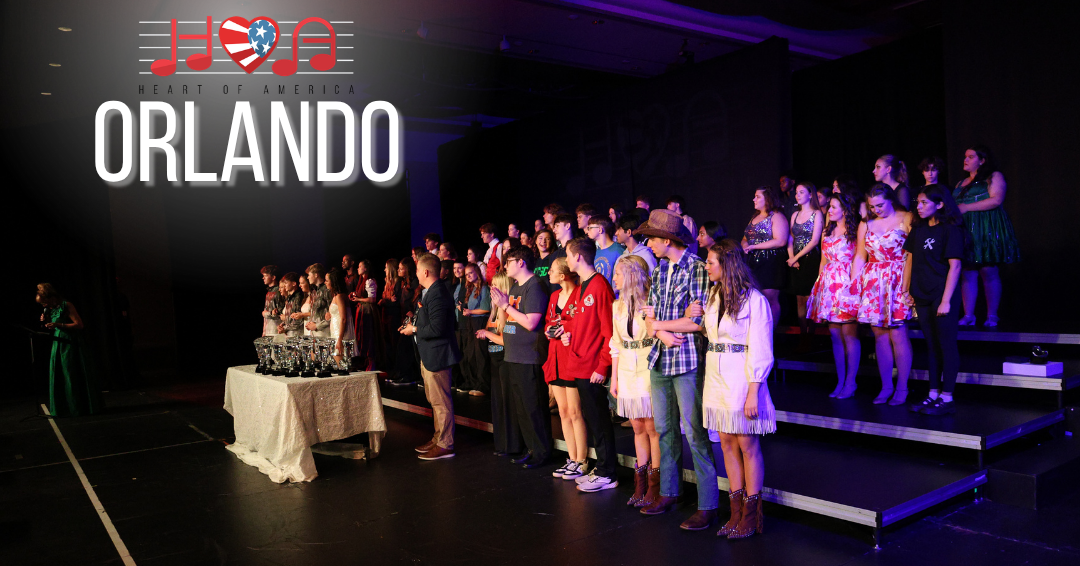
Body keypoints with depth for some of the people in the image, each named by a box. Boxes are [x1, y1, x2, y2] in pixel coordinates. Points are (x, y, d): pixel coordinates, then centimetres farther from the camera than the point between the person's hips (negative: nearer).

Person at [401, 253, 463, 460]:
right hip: (428, 355, 11)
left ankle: (445, 445, 7)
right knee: (435, 401, 19)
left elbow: (437, 328, -26)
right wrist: (413, 328, 9)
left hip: (436, 355, -11)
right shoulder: (429, 292, 12)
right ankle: (438, 439, 31)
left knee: (441, 402, -2)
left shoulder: (437, 294, -22)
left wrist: (414, 330, -14)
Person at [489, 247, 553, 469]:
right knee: (521, 409, 15)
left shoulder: (534, 287, -14)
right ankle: (531, 449, 25)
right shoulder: (515, 287, 16)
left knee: (534, 408, -1)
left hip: (529, 359, -9)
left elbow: (530, 323, -21)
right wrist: (499, 304, 3)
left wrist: (506, 305, -16)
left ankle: (541, 453, 10)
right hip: (513, 357, 9)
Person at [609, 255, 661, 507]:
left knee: (652, 428, -2)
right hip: (627, 371, 6)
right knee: (637, 428, 10)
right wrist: (614, 377, 16)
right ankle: (641, 484, 18)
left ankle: (654, 486, 7)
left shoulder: (652, 302, -8)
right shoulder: (618, 306, 14)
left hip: (649, 370, -6)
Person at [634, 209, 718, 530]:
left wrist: (660, 323, -6)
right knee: (664, 428, 15)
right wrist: (661, 333, -10)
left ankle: (707, 505, 5)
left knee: (694, 432, -4)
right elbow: (650, 314, 11)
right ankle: (669, 493, 28)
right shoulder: (659, 269, 14)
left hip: (687, 361, -7)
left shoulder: (697, 268, -9)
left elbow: (699, 319, -15)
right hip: (659, 360, 7)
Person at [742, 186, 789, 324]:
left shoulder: (776, 217, -4)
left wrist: (754, 246, -15)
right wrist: (744, 245, 0)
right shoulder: (754, 217, 20)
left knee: (770, 299, -7)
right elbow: (745, 238, 26)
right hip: (753, 264, 8)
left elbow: (780, 241, -16)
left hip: (770, 264, -8)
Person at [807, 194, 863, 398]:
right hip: (829, 285, 6)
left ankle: (850, 383, -1)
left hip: (847, 283, -6)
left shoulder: (855, 230, -1)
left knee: (848, 333, -7)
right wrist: (820, 282, 13)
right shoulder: (827, 232, 17)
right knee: (835, 334, 6)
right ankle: (840, 381, 13)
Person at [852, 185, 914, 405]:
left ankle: (902, 387, 4)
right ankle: (886, 386, 14)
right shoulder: (866, 225, 14)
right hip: (873, 285, 5)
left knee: (897, 334, -6)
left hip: (897, 283, -4)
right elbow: (859, 257, 13)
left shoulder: (906, 219, -1)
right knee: (880, 335, 6)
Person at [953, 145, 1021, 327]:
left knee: (988, 271, -8)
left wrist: (966, 207, -12)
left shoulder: (994, 176, 4)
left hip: (987, 230, -6)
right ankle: (968, 316, -2)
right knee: (968, 273, -1)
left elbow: (996, 200, -10)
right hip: (966, 230, 6)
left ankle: (992, 317, -4)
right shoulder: (961, 184, 23)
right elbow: (955, 207, 28)